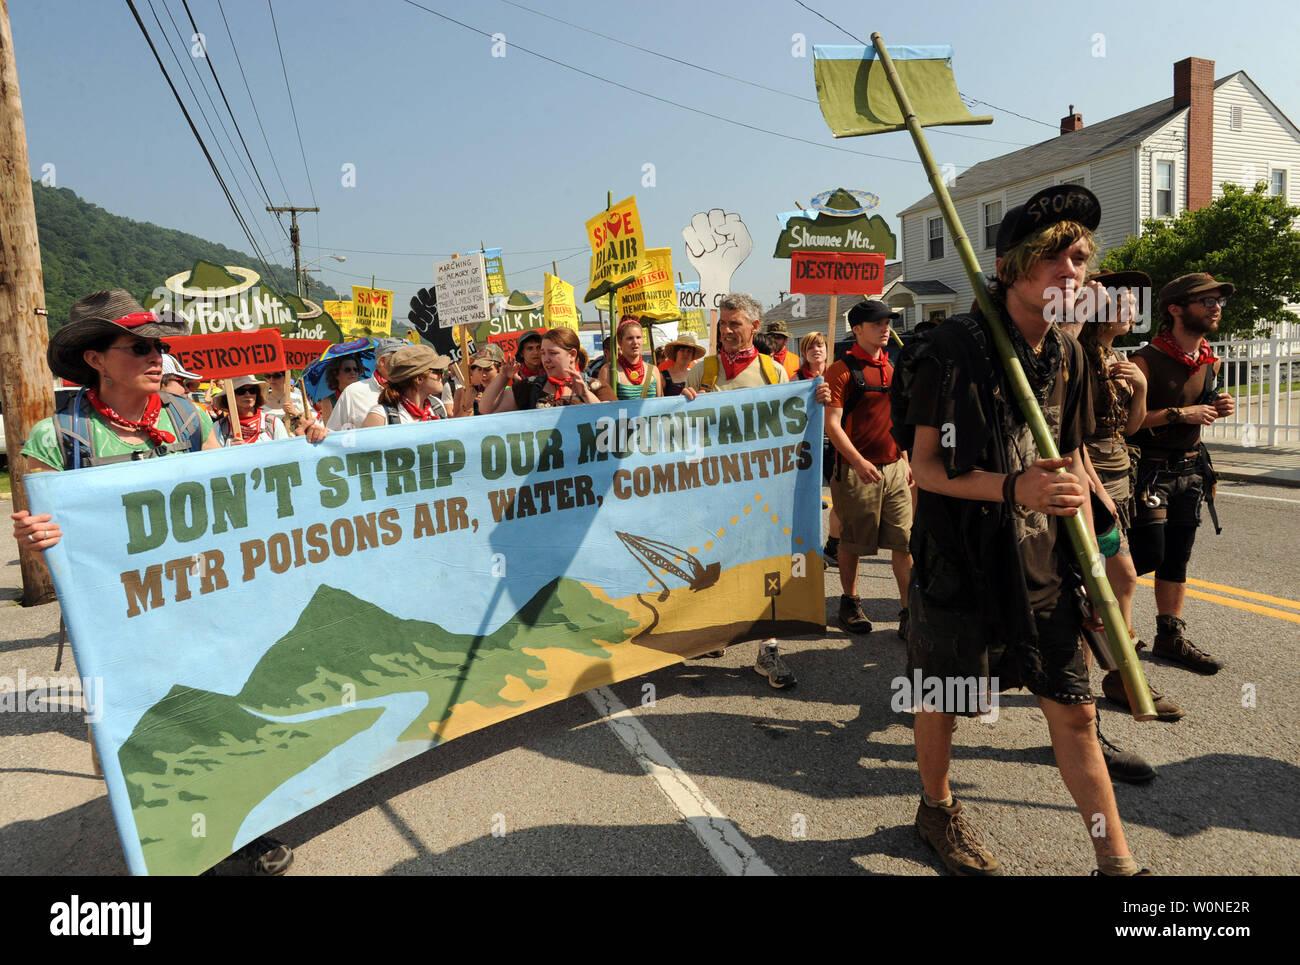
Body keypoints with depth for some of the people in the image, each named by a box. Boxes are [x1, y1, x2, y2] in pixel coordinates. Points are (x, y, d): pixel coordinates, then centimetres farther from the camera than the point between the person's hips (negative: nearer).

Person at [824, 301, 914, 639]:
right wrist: (858, 462, -25)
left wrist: (905, 459, 19)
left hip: (894, 468, 6)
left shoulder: (891, 369, 14)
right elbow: (832, 424, -14)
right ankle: (849, 604, 24)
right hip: (857, 470, -5)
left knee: (905, 541, 2)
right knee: (852, 542, 7)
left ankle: (909, 612, 9)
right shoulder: (842, 370, -7)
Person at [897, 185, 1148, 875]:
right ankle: (936, 808, 39)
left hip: (1043, 562, 5)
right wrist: (1014, 488, -29)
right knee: (940, 699, 12)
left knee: (1074, 709, 9)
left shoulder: (1066, 354, 6)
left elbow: (1071, 463, 14)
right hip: (960, 560, -5)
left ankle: (1117, 862, 25)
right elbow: (926, 467, -15)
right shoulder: (952, 349, -15)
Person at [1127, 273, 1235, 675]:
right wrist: (1178, 414, -22)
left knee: (1177, 558, 11)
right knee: (1149, 556, -9)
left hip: (1190, 470, 7)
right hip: (1150, 471, -7)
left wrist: (1217, 409, 3)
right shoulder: (1147, 360, -15)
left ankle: (1171, 637, 21)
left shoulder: (1209, 361, 9)